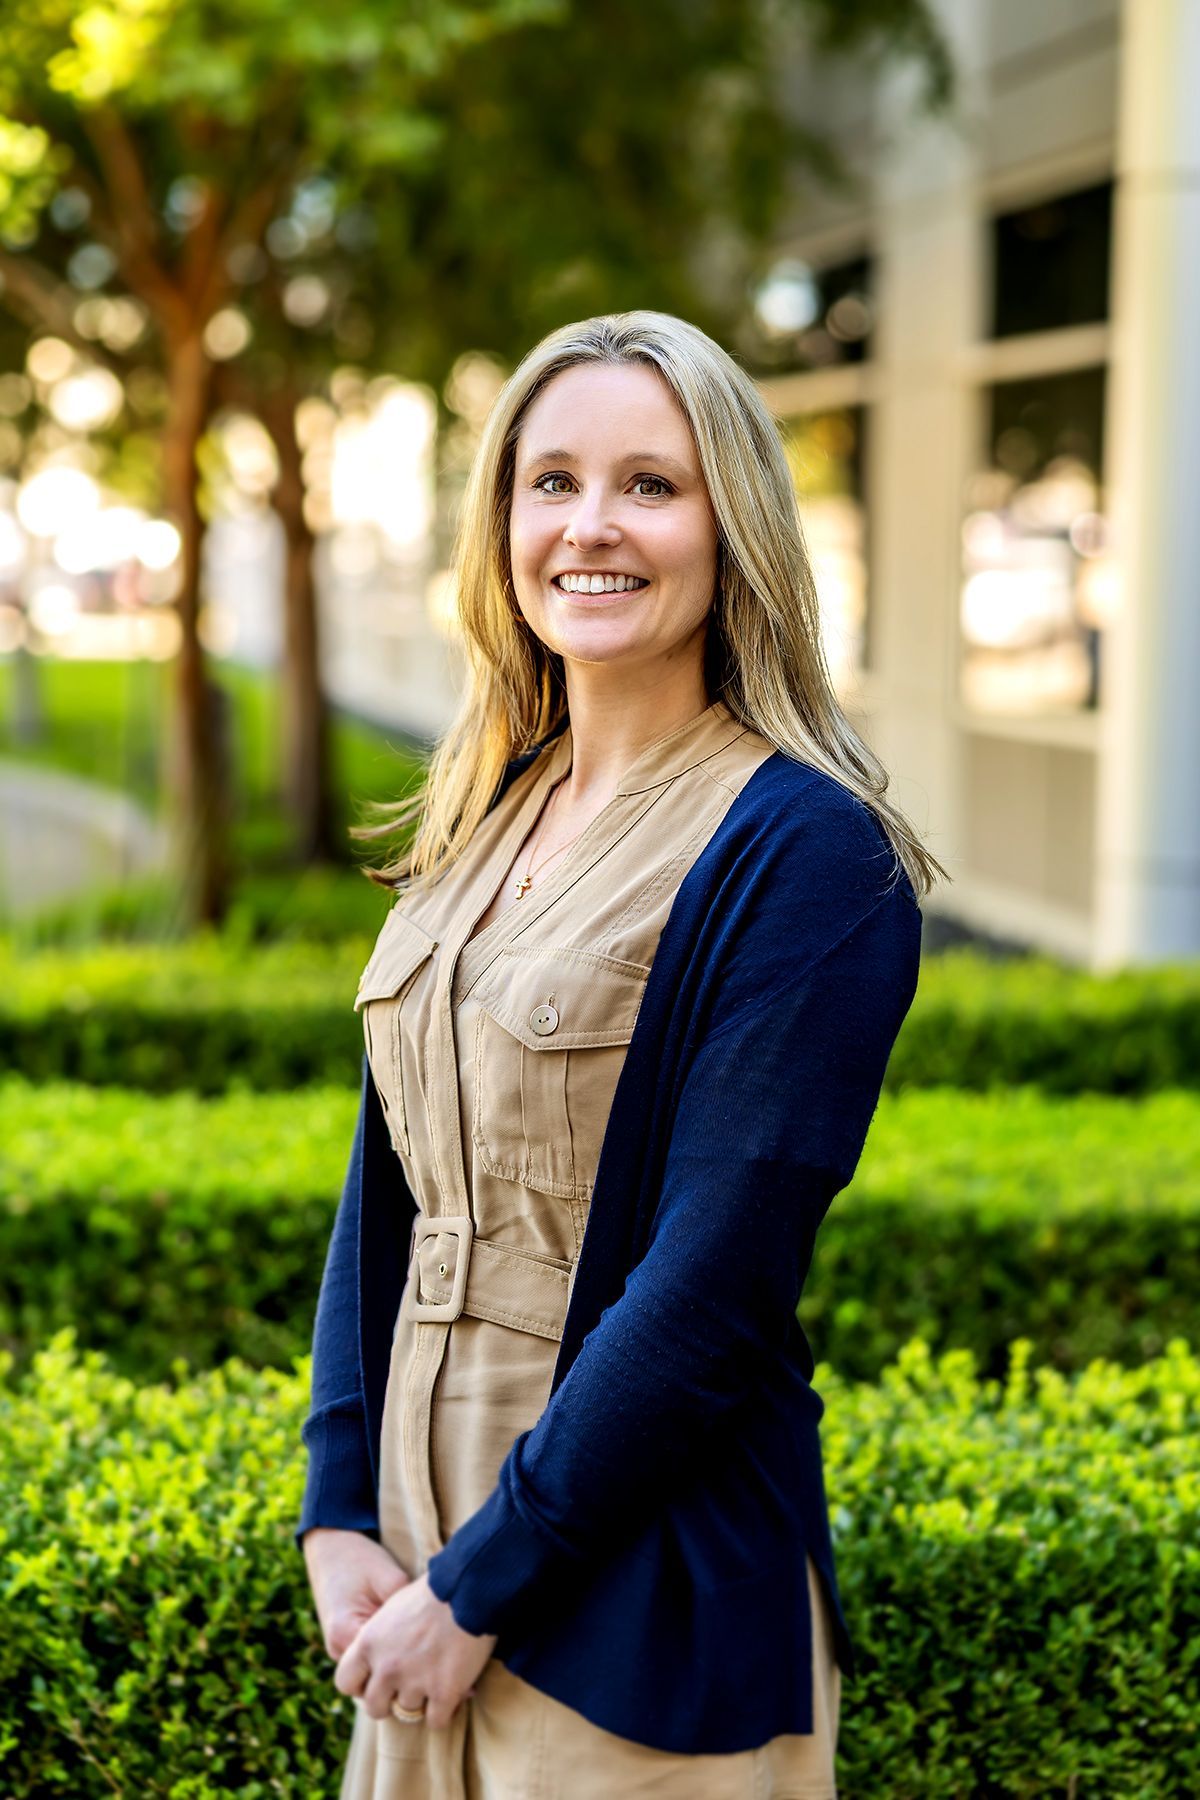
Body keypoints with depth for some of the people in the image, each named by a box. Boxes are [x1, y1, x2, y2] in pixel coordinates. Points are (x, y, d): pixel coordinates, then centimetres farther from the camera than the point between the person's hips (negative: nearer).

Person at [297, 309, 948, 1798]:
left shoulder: (803, 852, -15)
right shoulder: (479, 826, 7)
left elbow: (718, 1286, -19)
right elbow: (387, 1186, 8)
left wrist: (478, 1586, -16)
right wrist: (338, 1512, -2)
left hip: (643, 1617, -6)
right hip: (425, 1545, 7)